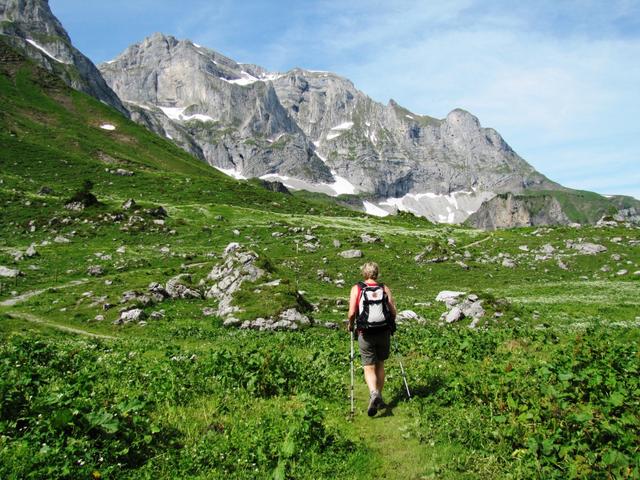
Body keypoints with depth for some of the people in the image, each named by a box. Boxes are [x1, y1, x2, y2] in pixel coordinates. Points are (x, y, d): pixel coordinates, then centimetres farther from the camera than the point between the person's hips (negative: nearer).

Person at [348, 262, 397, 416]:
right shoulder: (385, 289, 1)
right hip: (384, 333, 2)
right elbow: (394, 312, -3)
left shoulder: (356, 289, -3)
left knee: (369, 368, 3)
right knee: (380, 365, 18)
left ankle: (374, 394, -22)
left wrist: (351, 325, 9)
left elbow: (352, 313, -10)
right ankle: (379, 399, 24)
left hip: (366, 334, -2)